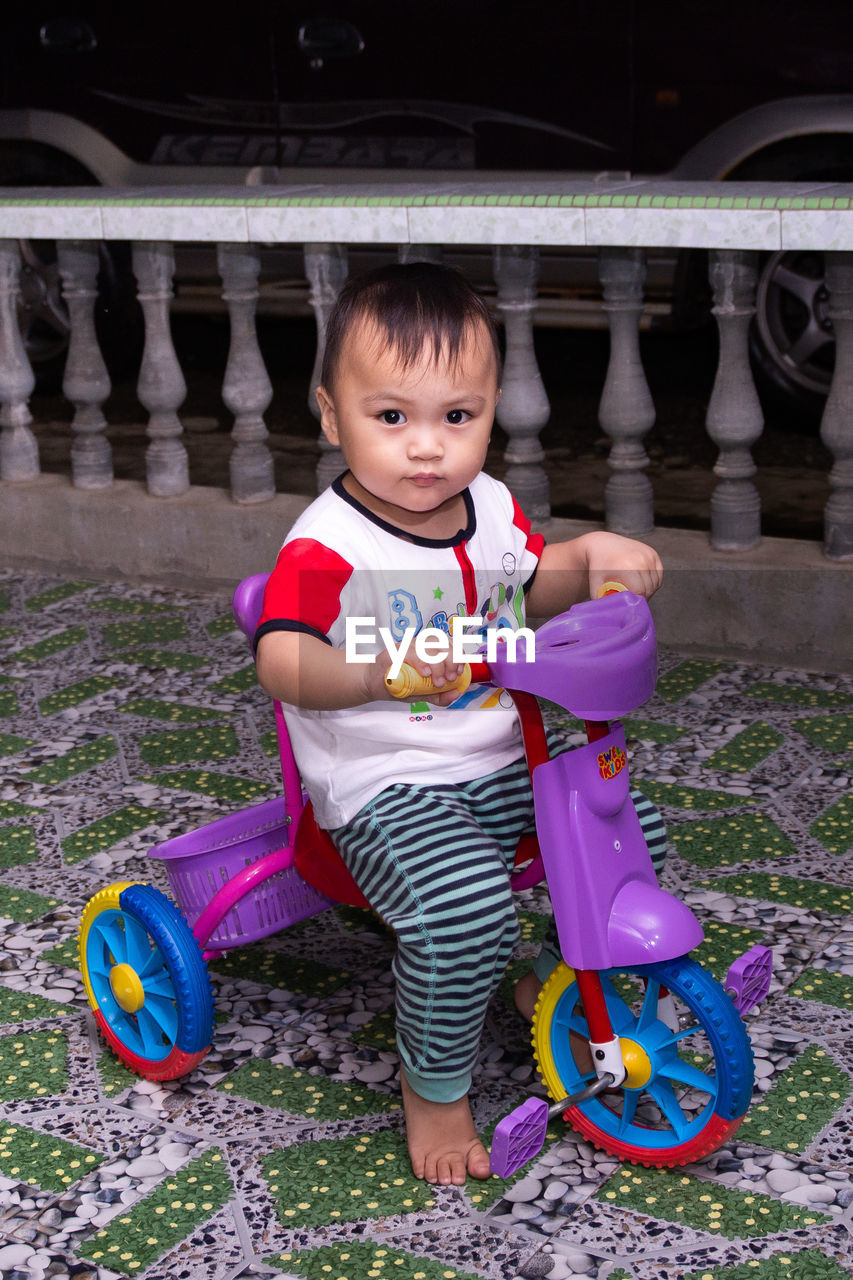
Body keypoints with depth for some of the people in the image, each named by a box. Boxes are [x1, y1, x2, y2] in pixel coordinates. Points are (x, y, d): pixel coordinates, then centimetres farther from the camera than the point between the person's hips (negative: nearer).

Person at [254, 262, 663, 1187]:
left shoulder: (492, 510, 3)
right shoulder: (326, 547, -21)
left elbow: (530, 590, 21)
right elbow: (281, 662, -35)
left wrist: (589, 557, 0)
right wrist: (376, 673, -54)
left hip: (500, 764, 8)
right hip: (385, 790, -7)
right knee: (464, 911, -29)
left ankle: (552, 970, 30)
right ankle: (432, 1086, -2)